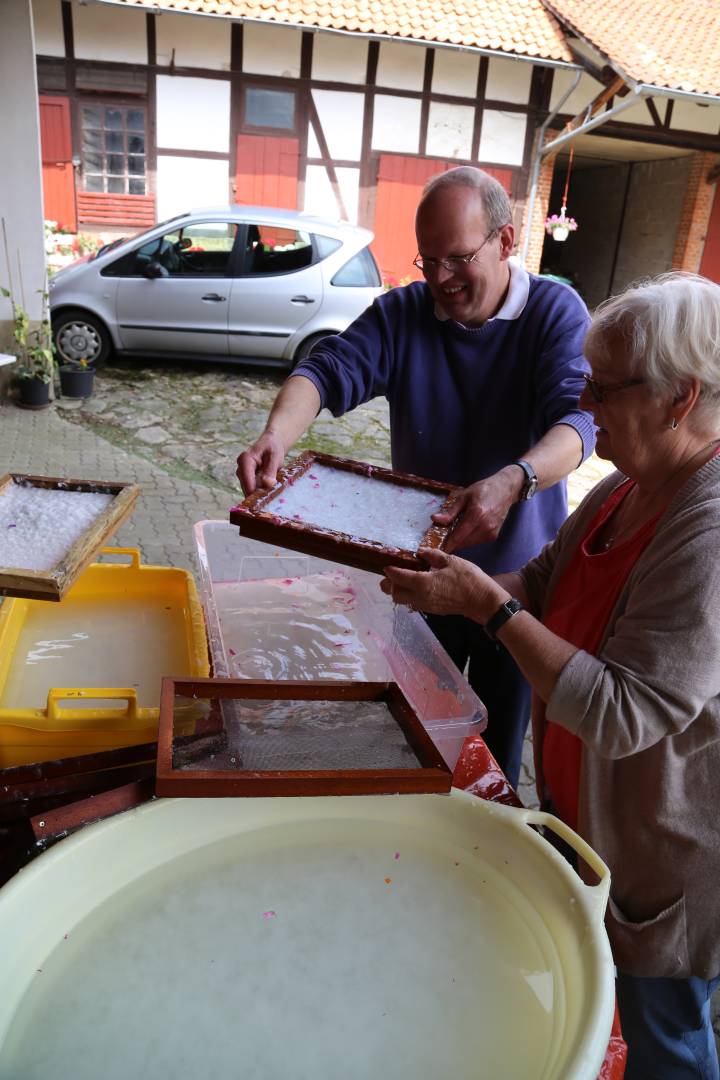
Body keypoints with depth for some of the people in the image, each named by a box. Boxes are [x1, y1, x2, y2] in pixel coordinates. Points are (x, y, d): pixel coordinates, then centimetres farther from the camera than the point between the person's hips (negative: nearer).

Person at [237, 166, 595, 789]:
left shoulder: (556, 312, -12)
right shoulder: (402, 314, -5)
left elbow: (577, 417, -27)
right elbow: (328, 371, -18)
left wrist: (513, 481, -47)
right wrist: (277, 434, -40)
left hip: (517, 574, -2)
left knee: (501, 732, 18)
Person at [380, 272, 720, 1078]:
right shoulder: (629, 485, -4)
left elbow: (622, 715, -34)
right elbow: (546, 579, 6)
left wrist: (491, 607, -32)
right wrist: (466, 587, -13)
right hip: (583, 804, 8)